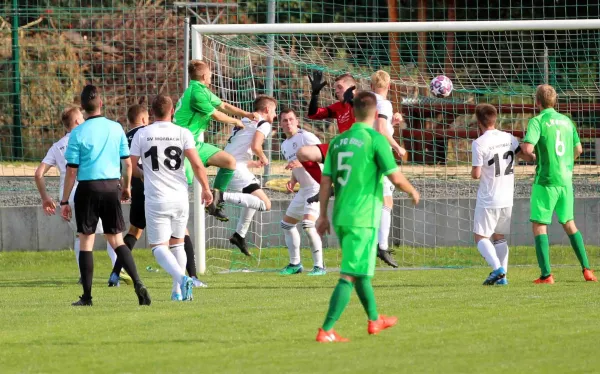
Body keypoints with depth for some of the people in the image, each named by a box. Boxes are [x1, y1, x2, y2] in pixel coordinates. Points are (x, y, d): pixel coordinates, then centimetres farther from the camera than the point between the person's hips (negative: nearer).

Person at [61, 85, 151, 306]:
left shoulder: (78, 133, -7)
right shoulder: (116, 128, 2)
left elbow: (72, 170, -6)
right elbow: (127, 162, 7)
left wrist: (65, 201, 0)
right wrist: (127, 187, 24)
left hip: (88, 188, -3)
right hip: (112, 187, 3)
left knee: (86, 241, 4)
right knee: (117, 241, 9)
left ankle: (87, 296, 4)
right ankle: (138, 284, -8)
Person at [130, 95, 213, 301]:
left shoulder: (142, 135, -1)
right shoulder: (183, 133, -1)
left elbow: (132, 167, 4)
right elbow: (196, 164, -9)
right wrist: (206, 189, 2)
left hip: (156, 199, -2)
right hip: (180, 197, 2)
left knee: (159, 246, 0)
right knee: (177, 243, 18)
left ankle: (181, 278, -25)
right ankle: (178, 291, 15)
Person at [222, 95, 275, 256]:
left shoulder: (244, 123, 27)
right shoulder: (264, 124, 1)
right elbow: (255, 146, -17)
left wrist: (255, 163, 37)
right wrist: (263, 158, 4)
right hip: (236, 169, -9)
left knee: (254, 198, 31)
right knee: (265, 204, -18)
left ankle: (240, 235, 23)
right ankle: (223, 197, -25)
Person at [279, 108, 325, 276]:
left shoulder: (306, 137, -12)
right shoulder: (285, 145, 16)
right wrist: (292, 181, 7)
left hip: (317, 185, -10)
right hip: (304, 189, 10)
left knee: (308, 223, -23)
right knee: (287, 223, 15)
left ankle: (319, 266, -17)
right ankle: (295, 264, 26)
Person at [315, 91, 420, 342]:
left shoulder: (338, 141, 8)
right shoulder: (376, 139, -10)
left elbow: (326, 180, 8)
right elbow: (395, 178, -12)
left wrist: (323, 215, 15)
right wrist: (413, 192, 8)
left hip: (340, 217, 7)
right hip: (363, 218, -7)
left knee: (360, 271, 23)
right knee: (350, 275, -6)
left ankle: (375, 320, 39)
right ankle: (326, 331, -13)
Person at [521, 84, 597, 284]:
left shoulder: (537, 121, -9)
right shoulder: (566, 121, 10)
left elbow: (528, 148, -21)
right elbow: (578, 149, 18)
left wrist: (528, 152, 2)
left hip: (546, 180, -6)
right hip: (566, 180, 6)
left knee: (539, 225, 1)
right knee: (569, 223, 17)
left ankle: (546, 274, -7)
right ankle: (586, 269, 13)